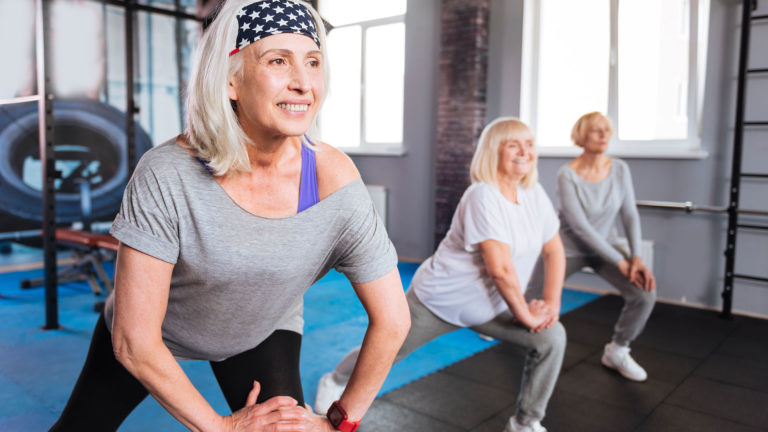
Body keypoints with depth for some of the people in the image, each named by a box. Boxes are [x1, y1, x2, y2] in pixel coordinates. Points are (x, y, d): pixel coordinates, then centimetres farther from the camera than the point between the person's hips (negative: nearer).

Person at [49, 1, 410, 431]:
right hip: (155, 335, 1)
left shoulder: (334, 184, -31)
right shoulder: (167, 175, -34)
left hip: (263, 333, 0)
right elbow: (134, 343, -26)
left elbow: (392, 322, -20)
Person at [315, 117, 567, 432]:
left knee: (551, 338, -6)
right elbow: (500, 268, -30)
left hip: (490, 305, 6)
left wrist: (551, 303, -8)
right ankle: (336, 381, 41)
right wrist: (526, 316, -20)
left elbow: (554, 251, 3)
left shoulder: (535, 194, -4)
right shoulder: (483, 196, -27)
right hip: (440, 299, -6)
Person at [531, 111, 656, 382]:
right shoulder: (567, 174, -21)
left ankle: (616, 352, 7)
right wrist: (621, 261, -24)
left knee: (645, 293, -17)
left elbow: (630, 215, -6)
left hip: (604, 246, 3)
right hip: (569, 248, -3)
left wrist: (637, 257, -18)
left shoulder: (620, 169, -9)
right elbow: (580, 226, -25)